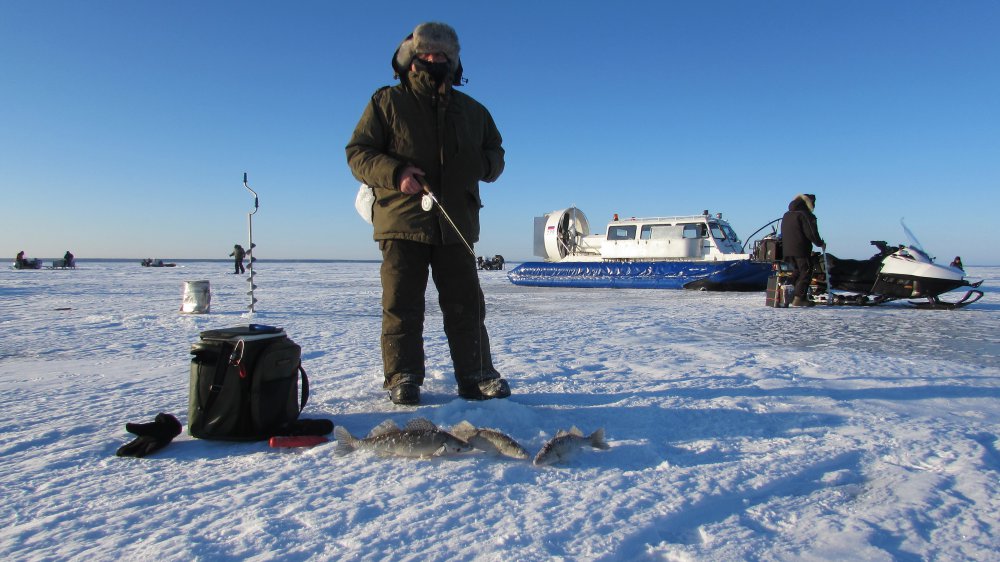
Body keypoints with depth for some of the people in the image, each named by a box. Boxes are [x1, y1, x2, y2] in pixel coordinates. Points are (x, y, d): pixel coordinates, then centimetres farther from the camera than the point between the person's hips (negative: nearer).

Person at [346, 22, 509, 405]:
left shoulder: (472, 110, 18)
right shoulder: (386, 102, 8)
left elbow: (495, 153, 23)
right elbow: (357, 153, 3)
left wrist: (483, 164, -2)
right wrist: (395, 173, -16)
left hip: (457, 225, 3)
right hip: (402, 221, -2)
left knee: (466, 305, 3)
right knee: (401, 305, -2)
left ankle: (476, 377, 11)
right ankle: (402, 381, 7)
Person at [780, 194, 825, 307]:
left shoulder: (786, 215, 18)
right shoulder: (805, 215, -9)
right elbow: (811, 233, -15)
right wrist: (820, 243, 1)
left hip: (787, 250, 8)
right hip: (801, 250, -8)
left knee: (797, 271, 19)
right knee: (806, 272, -2)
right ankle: (799, 298, -9)